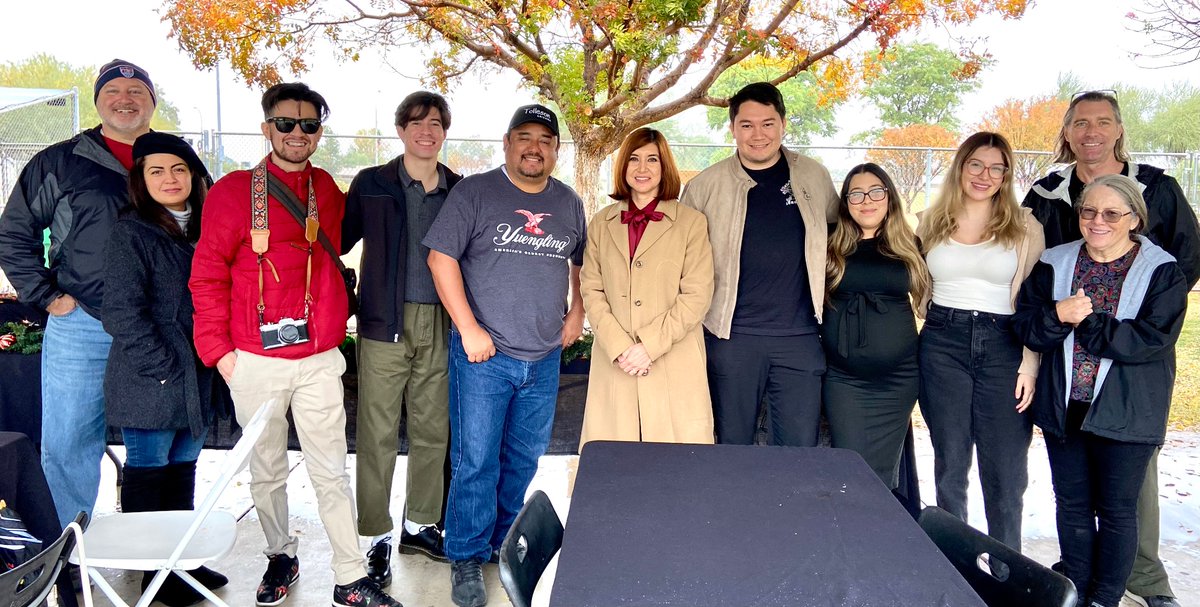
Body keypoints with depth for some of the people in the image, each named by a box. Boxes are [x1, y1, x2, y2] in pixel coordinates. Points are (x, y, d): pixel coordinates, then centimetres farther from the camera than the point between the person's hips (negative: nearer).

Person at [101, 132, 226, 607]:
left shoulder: (203, 228, 10)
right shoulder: (131, 233, -10)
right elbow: (123, 314, -15)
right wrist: (166, 369, -16)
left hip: (198, 380, 7)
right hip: (149, 382, -7)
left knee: (183, 468, 15)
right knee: (148, 473, 5)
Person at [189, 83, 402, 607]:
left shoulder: (328, 191, 7)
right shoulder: (232, 191, -2)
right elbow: (208, 276, 0)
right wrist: (217, 348, -4)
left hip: (319, 359, 2)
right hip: (254, 361, -1)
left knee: (331, 472, 5)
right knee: (266, 469, 13)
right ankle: (280, 556, 33)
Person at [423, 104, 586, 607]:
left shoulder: (569, 203, 10)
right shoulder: (474, 192, -4)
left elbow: (580, 261, 23)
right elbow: (442, 256, -8)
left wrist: (577, 312, 10)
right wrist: (469, 328, -13)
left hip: (544, 358, 4)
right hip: (483, 355, -4)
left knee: (525, 458, 15)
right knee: (475, 461, 0)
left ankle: (507, 541, 34)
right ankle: (467, 557, 16)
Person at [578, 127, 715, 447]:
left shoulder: (691, 222, 3)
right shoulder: (601, 224, 12)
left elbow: (697, 295, -3)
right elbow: (591, 290, 5)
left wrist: (649, 345, -11)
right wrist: (619, 347, -9)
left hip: (675, 364, -2)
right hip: (614, 362, 2)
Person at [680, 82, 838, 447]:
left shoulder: (814, 177, 7)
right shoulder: (705, 186, 0)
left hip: (800, 336, 2)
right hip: (731, 335, -1)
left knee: (800, 448, 6)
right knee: (732, 446, 9)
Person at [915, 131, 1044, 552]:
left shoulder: (1025, 227, 3)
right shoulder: (931, 223, 9)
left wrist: (1030, 364, -6)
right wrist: (943, 317, 4)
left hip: (1003, 347, -1)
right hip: (942, 346, 2)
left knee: (1005, 469, 1)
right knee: (950, 462, 9)